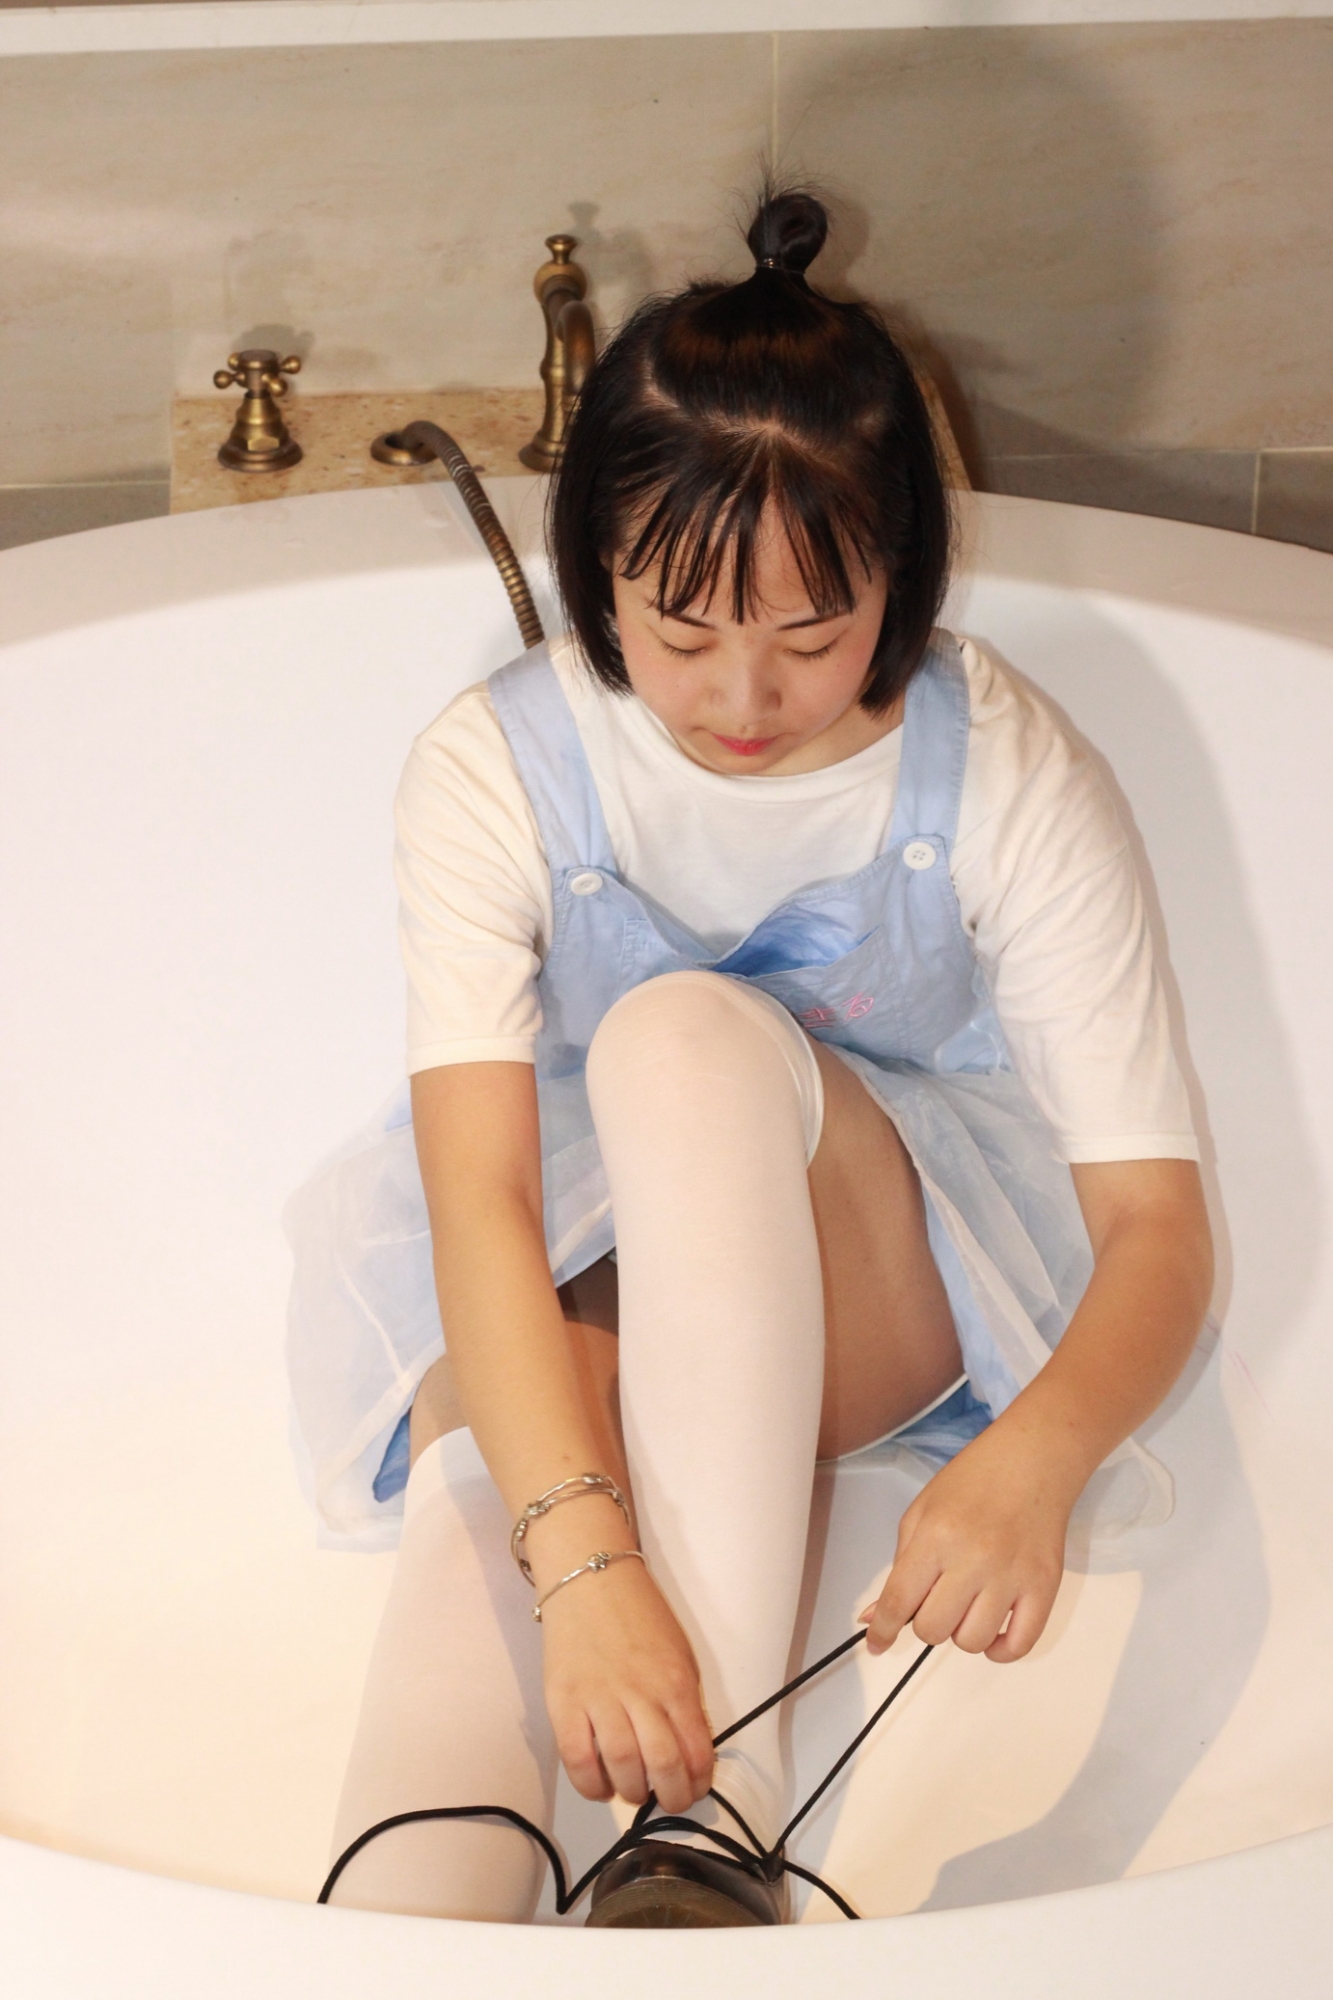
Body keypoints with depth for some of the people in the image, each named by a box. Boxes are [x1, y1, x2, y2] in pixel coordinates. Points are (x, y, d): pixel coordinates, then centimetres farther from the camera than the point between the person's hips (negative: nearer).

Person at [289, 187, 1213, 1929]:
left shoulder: (1008, 776, -18)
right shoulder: (495, 768, -17)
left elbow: (1160, 1224, -21)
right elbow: (480, 1199, -28)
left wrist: (1029, 1464, -44)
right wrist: (581, 1555, -46)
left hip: (890, 1301, -1)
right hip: (577, 1297, 2)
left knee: (685, 1030, -33)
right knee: (483, 1502, -34)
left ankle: (718, 1816, -41)